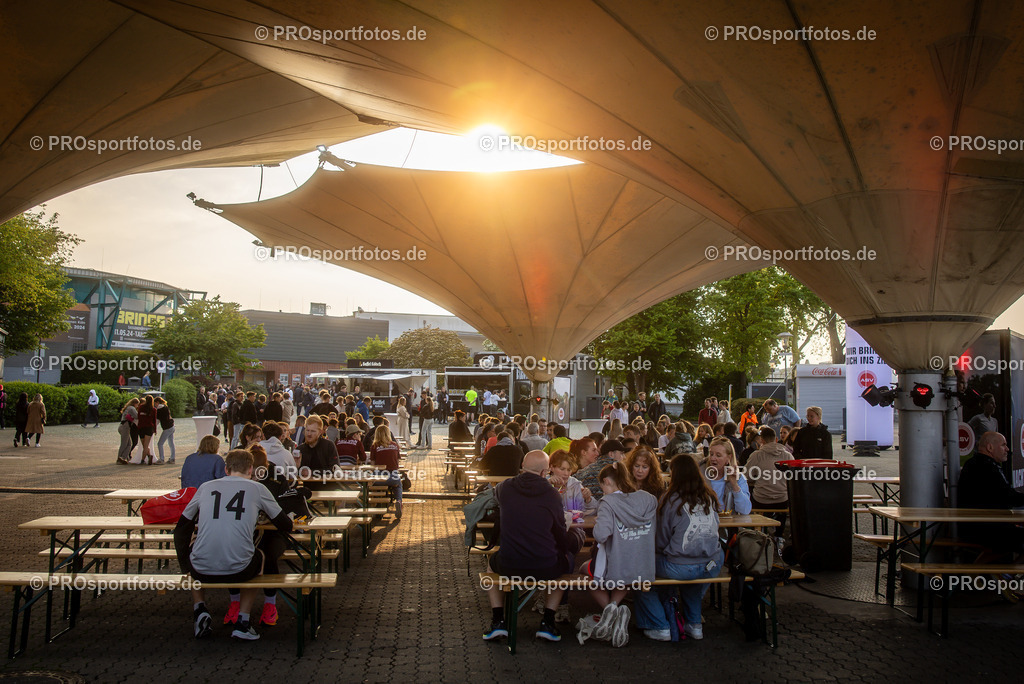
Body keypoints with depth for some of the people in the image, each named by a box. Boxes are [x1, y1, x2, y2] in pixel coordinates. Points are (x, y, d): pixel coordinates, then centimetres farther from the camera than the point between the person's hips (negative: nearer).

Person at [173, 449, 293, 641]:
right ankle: (243, 622, 22)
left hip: (202, 571, 2)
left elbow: (181, 529, 17)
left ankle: (199, 609, 19)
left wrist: (185, 566, 25)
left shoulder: (206, 487, 13)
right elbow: (286, 526, 14)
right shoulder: (257, 489, 7)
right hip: (238, 571, -2)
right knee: (259, 557, 33)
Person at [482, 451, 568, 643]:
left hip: (508, 566, 1)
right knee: (565, 563, 33)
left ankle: (497, 620, 24)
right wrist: (565, 552, 23)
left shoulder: (504, 488, -2)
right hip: (546, 567, -1)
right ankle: (547, 622, 23)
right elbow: (561, 532, 3)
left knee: (491, 563, 35)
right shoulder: (552, 495, -7)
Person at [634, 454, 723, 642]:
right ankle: (694, 625, 38)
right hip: (712, 567, 6)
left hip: (680, 568, -6)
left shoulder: (671, 500, -8)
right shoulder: (709, 497, 5)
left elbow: (661, 540, -1)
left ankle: (660, 627, 19)